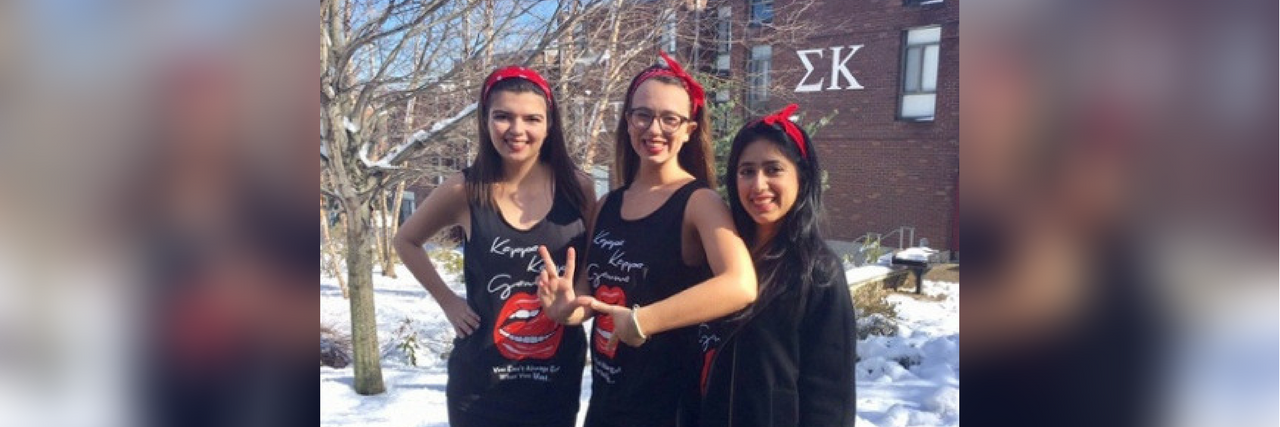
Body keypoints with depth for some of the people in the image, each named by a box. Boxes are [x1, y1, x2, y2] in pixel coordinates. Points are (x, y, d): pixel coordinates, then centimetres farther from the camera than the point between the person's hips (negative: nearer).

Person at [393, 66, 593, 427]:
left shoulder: (577, 187, -6)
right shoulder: (464, 191, -9)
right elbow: (406, 241, 8)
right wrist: (447, 301, 0)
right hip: (481, 382, -1)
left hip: (559, 378, 1)